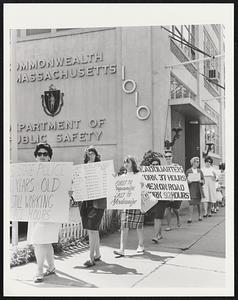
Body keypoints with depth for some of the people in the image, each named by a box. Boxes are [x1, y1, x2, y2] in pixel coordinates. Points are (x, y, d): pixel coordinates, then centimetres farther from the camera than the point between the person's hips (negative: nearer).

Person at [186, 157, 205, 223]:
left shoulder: (200, 171, 11)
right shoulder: (188, 171, 3)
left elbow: (203, 180, 9)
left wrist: (200, 181, -12)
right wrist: (188, 181, -17)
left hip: (198, 189, 3)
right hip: (191, 189, -3)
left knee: (198, 203, 8)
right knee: (191, 203, -9)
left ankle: (199, 216, 24)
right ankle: (190, 218, -8)